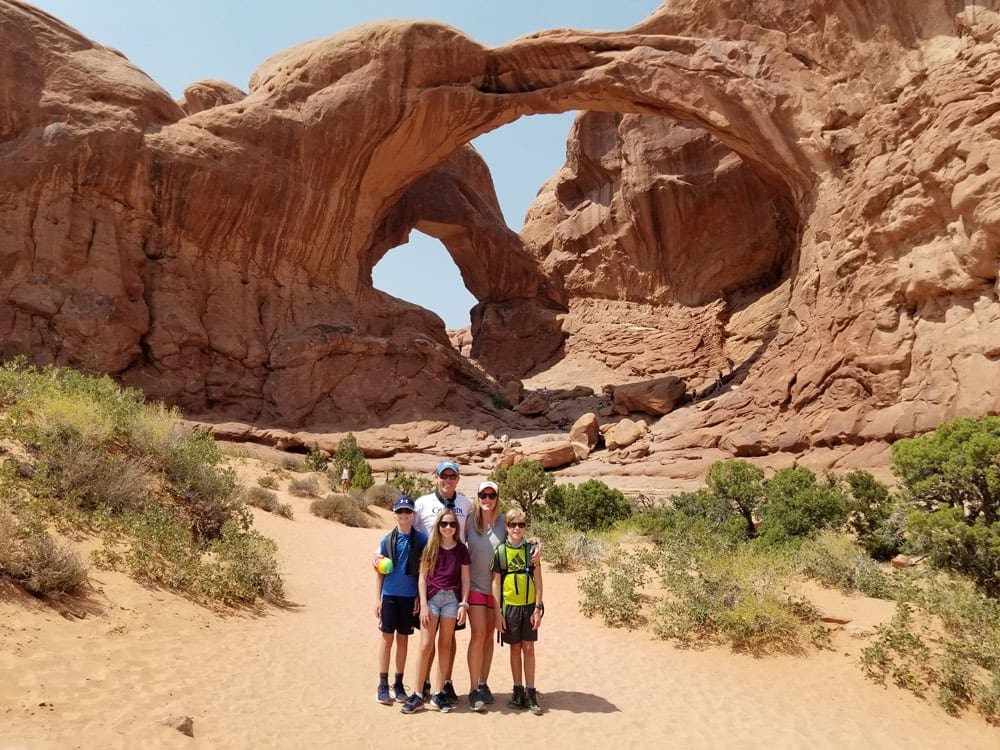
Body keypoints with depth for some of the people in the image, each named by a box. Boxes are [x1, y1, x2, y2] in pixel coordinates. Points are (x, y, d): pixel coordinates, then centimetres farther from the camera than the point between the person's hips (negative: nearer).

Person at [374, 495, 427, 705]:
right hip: (389, 594, 0)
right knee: (387, 638, 3)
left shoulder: (421, 538, -2)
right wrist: (377, 599, 2)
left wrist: (420, 597, -2)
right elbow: (380, 571, 6)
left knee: (403, 639, 9)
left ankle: (399, 684, 19)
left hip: (410, 596, 0)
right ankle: (383, 685, 12)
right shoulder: (387, 540, 1)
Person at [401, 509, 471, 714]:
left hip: (452, 599, 1)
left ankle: (439, 693, 16)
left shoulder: (461, 549, 4)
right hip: (431, 597, -1)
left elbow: (465, 579, 6)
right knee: (426, 646, -3)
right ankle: (418, 695, 4)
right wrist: (423, 604, -5)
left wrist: (464, 604, -1)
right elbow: (422, 577, 2)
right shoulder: (431, 547, 2)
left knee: (445, 645, 7)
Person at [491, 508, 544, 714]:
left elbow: (538, 581, 2)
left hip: (529, 606, 0)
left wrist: (538, 608, -3)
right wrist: (498, 612, -2)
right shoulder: (500, 551, -1)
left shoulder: (531, 549, 0)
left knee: (528, 648, 3)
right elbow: (496, 583, 1)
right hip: (509, 606, 0)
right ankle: (518, 691, 20)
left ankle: (530, 692, 12)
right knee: (515, 648, 8)